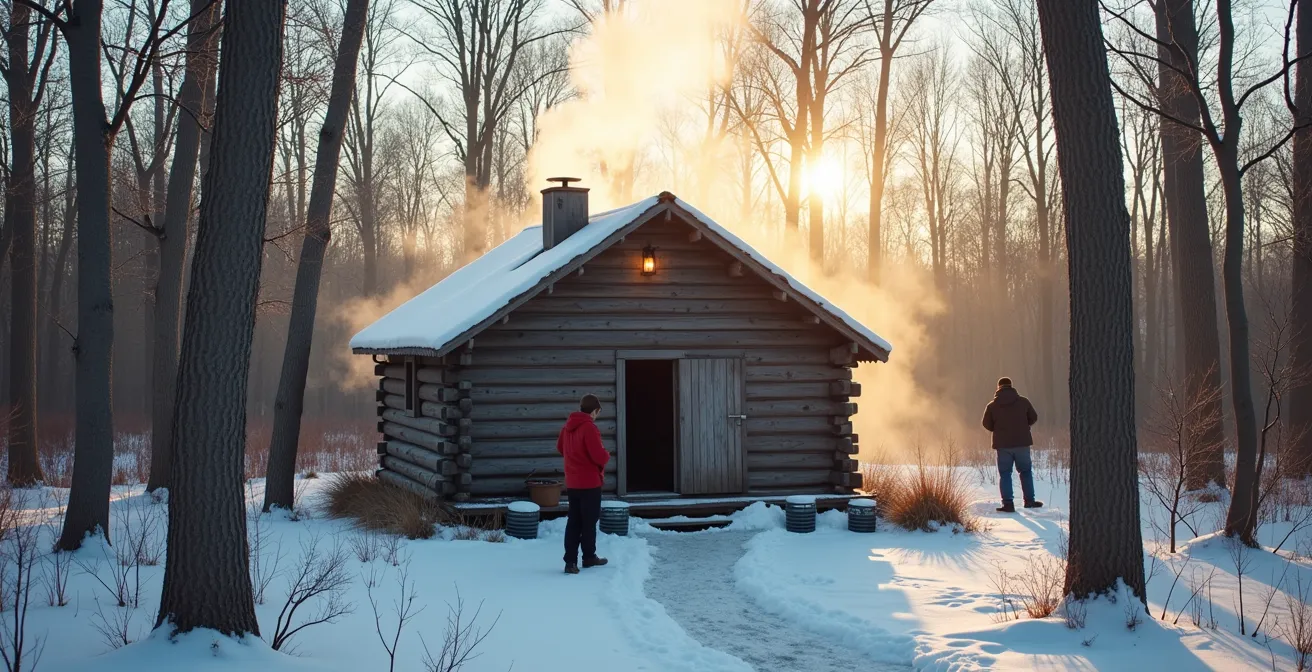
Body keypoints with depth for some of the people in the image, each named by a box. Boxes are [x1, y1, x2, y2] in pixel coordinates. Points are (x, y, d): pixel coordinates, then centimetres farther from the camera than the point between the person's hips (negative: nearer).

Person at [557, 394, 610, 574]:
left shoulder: (568, 426, 7)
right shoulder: (589, 427, -19)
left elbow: (560, 448, 22)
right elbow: (599, 456, -22)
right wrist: (607, 455, -1)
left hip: (572, 482, 7)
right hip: (590, 482, -7)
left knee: (574, 521, 7)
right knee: (589, 521, 7)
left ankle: (570, 561, 1)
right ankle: (589, 557, 18)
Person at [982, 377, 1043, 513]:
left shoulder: (992, 406, -4)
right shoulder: (1023, 401, -2)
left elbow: (987, 424, 2)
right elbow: (1033, 418, 8)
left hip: (1003, 444, -1)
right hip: (1022, 443, 1)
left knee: (1005, 474, 5)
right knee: (1026, 471, 15)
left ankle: (1008, 504, -2)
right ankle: (1029, 500, 17)